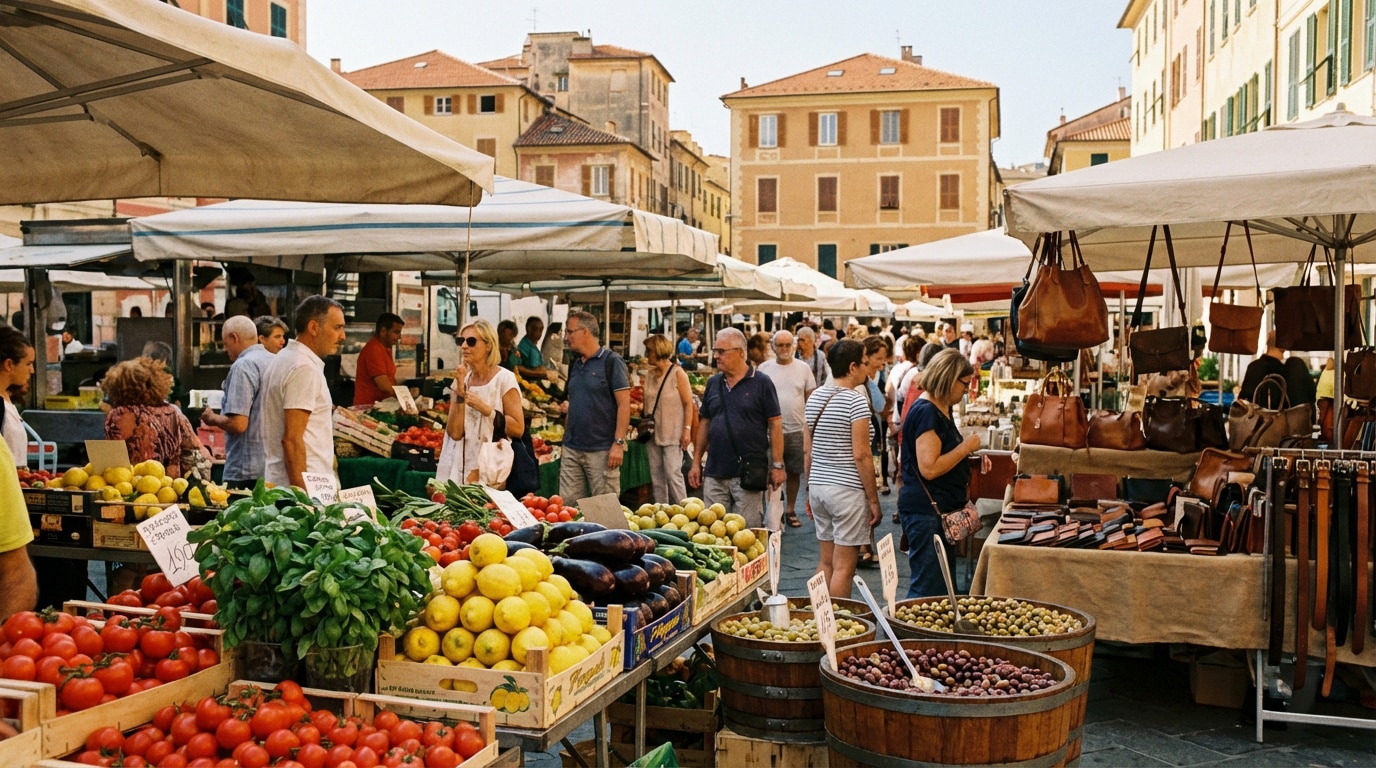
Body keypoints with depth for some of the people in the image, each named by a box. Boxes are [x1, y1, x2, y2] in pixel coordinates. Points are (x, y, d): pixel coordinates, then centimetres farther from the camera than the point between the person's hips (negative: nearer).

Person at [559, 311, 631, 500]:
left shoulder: (610, 361, -7)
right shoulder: (574, 364, 14)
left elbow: (624, 404, -12)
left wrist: (619, 443, -17)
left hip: (602, 449, -7)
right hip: (571, 448, 7)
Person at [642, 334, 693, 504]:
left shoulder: (677, 373, -6)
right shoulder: (650, 375, 11)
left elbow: (688, 403, -8)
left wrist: (687, 429, -14)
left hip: (672, 434, -6)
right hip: (653, 433, 6)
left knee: (673, 474, -10)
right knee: (656, 476, 7)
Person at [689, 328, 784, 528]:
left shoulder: (761, 383, -4)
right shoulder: (713, 383, 10)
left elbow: (775, 424, -5)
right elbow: (704, 422, 15)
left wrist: (777, 465, -9)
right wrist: (696, 462, 11)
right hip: (715, 472, 5)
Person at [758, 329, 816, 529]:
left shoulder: (803, 368, 2)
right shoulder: (765, 368, 0)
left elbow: (810, 399, 6)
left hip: (797, 430, 1)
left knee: (794, 472, 9)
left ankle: (790, 510, 22)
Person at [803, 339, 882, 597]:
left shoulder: (815, 397, 8)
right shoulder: (856, 400, -13)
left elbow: (808, 450, 12)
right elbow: (861, 455, -15)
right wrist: (873, 499, -9)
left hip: (818, 486, 7)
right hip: (847, 489, -7)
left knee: (825, 561, 14)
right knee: (844, 566, -1)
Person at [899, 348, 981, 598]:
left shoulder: (940, 409, 15)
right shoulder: (926, 412, -17)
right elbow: (929, 468, -25)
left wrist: (970, 454, 13)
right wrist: (966, 447, -15)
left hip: (941, 509, 11)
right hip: (926, 511, -11)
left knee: (939, 587, 15)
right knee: (927, 590, -6)